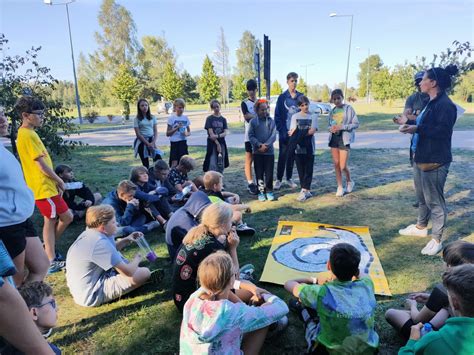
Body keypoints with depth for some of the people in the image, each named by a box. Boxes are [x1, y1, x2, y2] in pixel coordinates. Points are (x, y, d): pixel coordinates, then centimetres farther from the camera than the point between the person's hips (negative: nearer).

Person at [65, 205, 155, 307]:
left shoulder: (88, 234, 2)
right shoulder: (100, 243, -25)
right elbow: (128, 272, -21)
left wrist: (126, 240, 9)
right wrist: (137, 259, -1)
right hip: (92, 296, -10)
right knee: (144, 273, -16)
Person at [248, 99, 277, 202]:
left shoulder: (271, 121, 3)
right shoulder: (253, 122, 1)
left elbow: (273, 135, -3)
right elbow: (251, 136, -4)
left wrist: (266, 145, -15)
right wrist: (260, 145, -16)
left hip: (269, 151, 0)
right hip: (257, 152, 0)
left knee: (269, 173, 3)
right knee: (259, 173, 5)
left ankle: (269, 191, 15)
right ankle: (261, 192, 14)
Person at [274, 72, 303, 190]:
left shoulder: (300, 96, 5)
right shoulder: (282, 97, -2)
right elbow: (277, 115, -3)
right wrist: (281, 130, -11)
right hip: (285, 132, -2)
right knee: (282, 155, -1)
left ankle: (289, 178, 21)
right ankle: (279, 179, 9)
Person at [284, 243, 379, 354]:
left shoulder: (321, 293, -28)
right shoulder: (367, 284, -19)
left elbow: (288, 284, -5)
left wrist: (313, 280, 7)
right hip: (367, 350, 3)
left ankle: (303, 311, 50)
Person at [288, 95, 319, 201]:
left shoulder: (313, 116, 3)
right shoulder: (295, 116, 7)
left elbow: (312, 131, -10)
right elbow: (292, 132, -2)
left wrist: (298, 134, -13)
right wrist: (305, 133, -16)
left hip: (309, 147, -1)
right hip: (298, 147, 2)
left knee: (308, 170, 0)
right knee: (301, 170, 5)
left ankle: (304, 190, 3)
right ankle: (307, 191, 15)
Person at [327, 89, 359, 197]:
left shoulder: (348, 108, -6)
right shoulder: (332, 110, 9)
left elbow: (356, 124, -8)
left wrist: (341, 127, -19)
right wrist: (331, 128, -5)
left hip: (344, 138, -5)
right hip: (334, 138, 5)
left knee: (343, 166, -6)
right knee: (336, 164, 5)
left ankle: (349, 181, 24)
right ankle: (340, 187, 16)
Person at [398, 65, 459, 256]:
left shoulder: (445, 104, -18)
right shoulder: (431, 103, 14)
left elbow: (442, 131, -27)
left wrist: (416, 129, -28)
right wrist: (411, 124, 22)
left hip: (435, 161, -10)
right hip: (421, 158, 11)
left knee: (434, 201, 0)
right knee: (422, 196, 23)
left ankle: (437, 240, 12)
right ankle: (421, 227, 41)